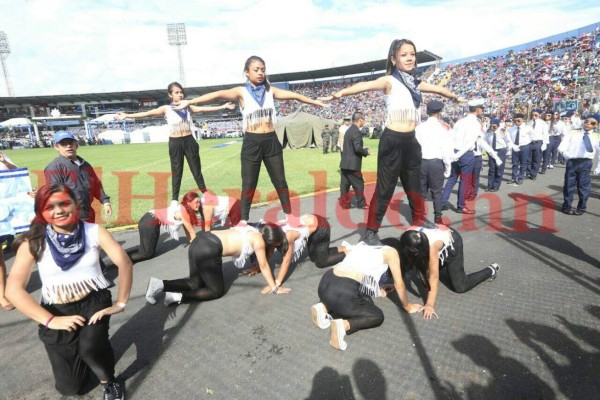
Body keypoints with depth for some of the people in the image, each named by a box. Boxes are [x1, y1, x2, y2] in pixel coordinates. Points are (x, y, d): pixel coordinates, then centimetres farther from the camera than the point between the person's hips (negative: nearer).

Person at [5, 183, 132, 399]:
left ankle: (109, 381, 3)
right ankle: (79, 354, 37)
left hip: (94, 301, -1)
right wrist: (50, 321, -17)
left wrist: (120, 303, -17)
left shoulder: (94, 231, -9)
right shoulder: (33, 242, -10)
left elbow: (124, 263, -14)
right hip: (57, 310, 1)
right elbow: (13, 290, -12)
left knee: (90, 346, -31)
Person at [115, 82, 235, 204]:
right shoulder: (166, 109, -1)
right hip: (175, 143, -2)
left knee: (196, 170, 7)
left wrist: (223, 106, 1)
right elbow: (147, 113, -8)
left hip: (189, 141, 2)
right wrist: (126, 115, -16)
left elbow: (204, 109, 5)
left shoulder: (188, 107, 8)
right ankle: (174, 199, 16)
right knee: (177, 172, 5)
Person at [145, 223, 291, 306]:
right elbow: (264, 266, 5)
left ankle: (160, 284, 7)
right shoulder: (259, 239, -1)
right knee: (217, 291, 10)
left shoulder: (252, 231, 22)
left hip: (199, 241, 9)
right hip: (209, 250, -9)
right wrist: (274, 288, 13)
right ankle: (177, 297, -3)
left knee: (196, 283, 24)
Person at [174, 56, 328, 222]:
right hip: (252, 143, -3)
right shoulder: (241, 92, -4)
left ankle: (289, 214, 25)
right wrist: (190, 101, -25)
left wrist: (314, 101, 15)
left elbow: (293, 95, 10)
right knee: (249, 184, 5)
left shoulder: (270, 90, 7)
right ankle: (244, 220, 17)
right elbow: (218, 94, -16)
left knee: (280, 181, 10)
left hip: (271, 141, 3)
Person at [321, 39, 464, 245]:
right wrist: (342, 92, -45)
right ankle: (371, 231, 5)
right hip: (392, 140, -7)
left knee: (414, 184, 18)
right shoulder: (390, 81, -7)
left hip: (411, 140, 7)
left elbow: (438, 89, 31)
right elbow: (366, 85, -26)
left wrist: (456, 97, 49)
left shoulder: (415, 83, 13)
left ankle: (419, 219, 36)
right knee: (385, 187, -4)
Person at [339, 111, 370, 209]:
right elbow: (357, 148, -23)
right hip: (352, 164, -9)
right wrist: (366, 152, -6)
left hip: (345, 163, 9)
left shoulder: (349, 130, 15)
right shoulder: (356, 132, -15)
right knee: (359, 184, 4)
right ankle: (361, 203, 14)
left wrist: (363, 150, 13)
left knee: (345, 184, 10)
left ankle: (344, 203, 16)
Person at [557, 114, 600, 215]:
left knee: (584, 187, 6)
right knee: (569, 185, 7)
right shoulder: (572, 133, 9)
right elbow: (561, 147, 1)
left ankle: (581, 208, 21)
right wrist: (567, 155, -15)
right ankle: (567, 207, 21)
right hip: (572, 162, 0)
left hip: (586, 163, 0)